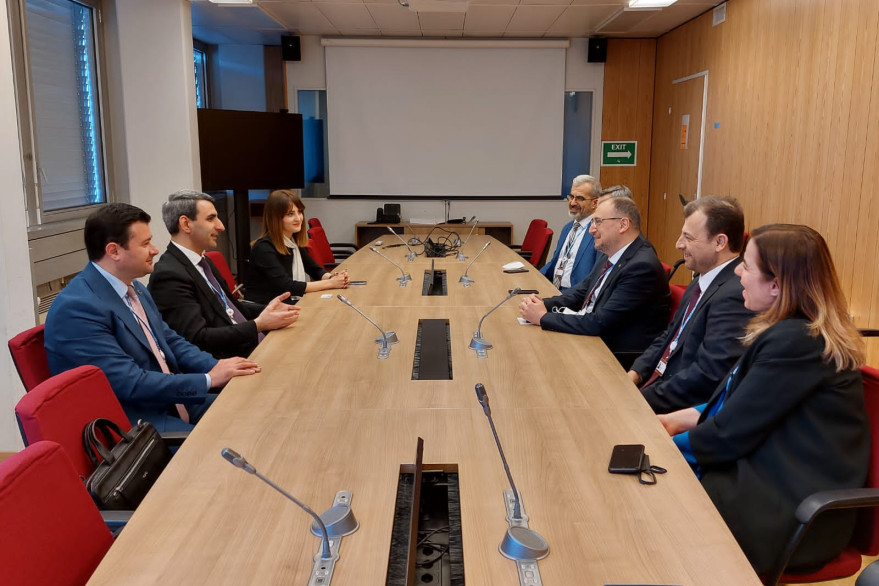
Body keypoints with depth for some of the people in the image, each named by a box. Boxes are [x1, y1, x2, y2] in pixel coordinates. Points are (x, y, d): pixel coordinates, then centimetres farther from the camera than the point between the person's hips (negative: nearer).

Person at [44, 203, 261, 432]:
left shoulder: (134, 288, 8)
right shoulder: (77, 308, -21)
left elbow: (170, 341, 14)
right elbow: (129, 383, -24)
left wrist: (217, 367, -5)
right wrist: (209, 379, -18)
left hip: (171, 402, 9)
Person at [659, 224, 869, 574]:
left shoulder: (795, 342, -23)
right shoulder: (791, 329, 7)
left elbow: (731, 432, -20)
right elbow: (733, 403, 12)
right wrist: (675, 420, 4)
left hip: (791, 510, -8)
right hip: (773, 478, 9)